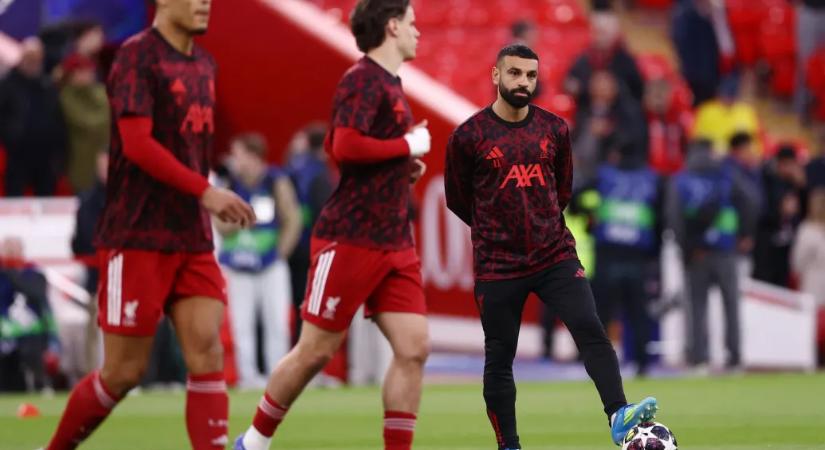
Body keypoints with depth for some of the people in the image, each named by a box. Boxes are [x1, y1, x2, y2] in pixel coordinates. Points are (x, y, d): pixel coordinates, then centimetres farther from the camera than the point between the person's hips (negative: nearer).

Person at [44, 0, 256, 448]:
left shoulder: (203, 64, 14)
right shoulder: (136, 57, -11)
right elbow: (137, 143, -20)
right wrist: (205, 191, -23)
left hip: (192, 239, 7)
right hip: (137, 239, -7)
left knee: (207, 355, -6)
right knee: (124, 371, -1)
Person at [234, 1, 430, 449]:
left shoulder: (389, 83, 15)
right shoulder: (363, 80, -12)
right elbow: (345, 146, -26)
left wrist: (403, 164, 14)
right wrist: (409, 146, -15)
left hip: (394, 244, 8)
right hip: (349, 240, -8)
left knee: (413, 348, -4)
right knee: (316, 351, 1)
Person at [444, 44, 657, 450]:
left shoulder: (554, 130, 4)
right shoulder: (468, 136, -6)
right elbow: (457, 198, 6)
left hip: (555, 256, 2)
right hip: (497, 265, -2)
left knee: (590, 329, -18)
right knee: (499, 359, 3)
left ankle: (618, 417, -27)